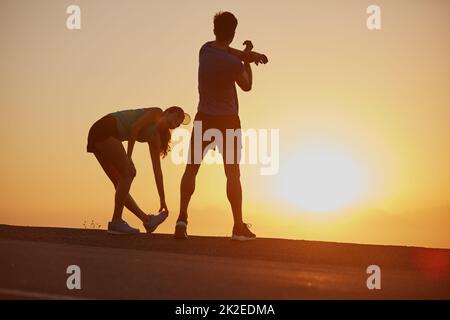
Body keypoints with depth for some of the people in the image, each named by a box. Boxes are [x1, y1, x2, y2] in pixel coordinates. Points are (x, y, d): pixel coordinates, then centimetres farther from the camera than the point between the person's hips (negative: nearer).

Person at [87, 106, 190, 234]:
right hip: (105, 129, -9)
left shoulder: (154, 136, 23)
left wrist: (162, 200, 22)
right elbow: (134, 127, -14)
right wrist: (129, 156, -14)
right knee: (128, 172, -8)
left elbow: (157, 170, 23)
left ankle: (147, 220, 13)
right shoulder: (156, 112, 3)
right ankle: (116, 222, -7)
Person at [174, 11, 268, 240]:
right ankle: (238, 227, 2)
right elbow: (247, 86, 1)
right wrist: (247, 60, 11)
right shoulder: (234, 63, -17)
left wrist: (247, 55, 3)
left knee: (191, 169, 10)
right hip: (228, 120, -4)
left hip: (204, 118, 4)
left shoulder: (206, 49, -3)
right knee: (233, 173, 2)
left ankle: (182, 218, -3)